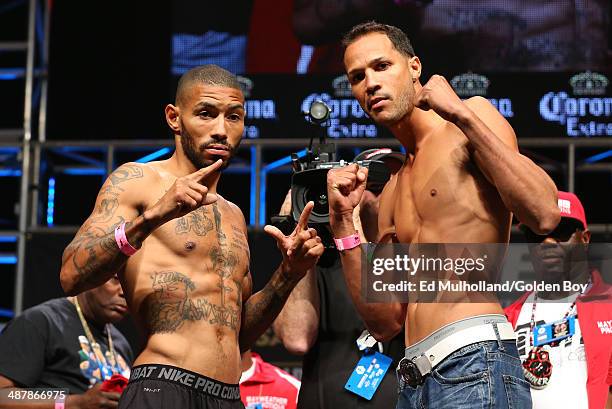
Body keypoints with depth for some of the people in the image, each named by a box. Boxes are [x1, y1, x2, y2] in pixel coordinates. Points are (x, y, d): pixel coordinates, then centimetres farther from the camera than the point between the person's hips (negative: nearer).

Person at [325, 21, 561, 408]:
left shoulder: (472, 117, 3)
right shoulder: (392, 193, 21)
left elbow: (545, 214, -14)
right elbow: (386, 322, 14)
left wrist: (463, 115, -13)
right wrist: (343, 221, 7)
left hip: (475, 362, -7)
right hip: (416, 377, 7)